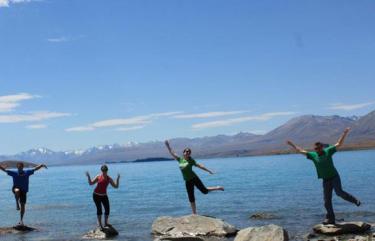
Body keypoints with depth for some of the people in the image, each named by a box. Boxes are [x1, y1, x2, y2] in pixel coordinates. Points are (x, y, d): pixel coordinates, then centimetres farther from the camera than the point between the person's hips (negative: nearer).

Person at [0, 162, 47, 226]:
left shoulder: (27, 172, 2)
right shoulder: (14, 173, -1)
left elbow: (35, 168, 5)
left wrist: (41, 165, -9)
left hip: (24, 191, 2)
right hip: (16, 188, -2)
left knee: (23, 206, 1)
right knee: (17, 191, -41)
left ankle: (21, 220, 16)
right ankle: (17, 203, -18)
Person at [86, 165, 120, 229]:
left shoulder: (109, 179, -4)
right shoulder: (98, 177, -5)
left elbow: (116, 186, -8)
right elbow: (91, 183, 1)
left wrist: (118, 179, -19)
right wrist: (88, 177, -13)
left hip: (104, 196, 2)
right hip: (96, 195, -2)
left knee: (107, 209, -1)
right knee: (99, 209, -6)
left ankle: (106, 223, 15)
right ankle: (100, 224, 2)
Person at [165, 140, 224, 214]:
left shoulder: (191, 160, -2)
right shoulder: (180, 159, 7)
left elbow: (199, 165, -3)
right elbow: (172, 153, 13)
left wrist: (208, 170, -6)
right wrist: (168, 146, 11)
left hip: (194, 178, -4)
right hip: (187, 181, 4)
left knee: (205, 191, -1)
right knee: (191, 198, 6)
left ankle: (218, 188, 22)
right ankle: (194, 213, 15)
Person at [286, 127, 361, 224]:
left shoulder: (328, 151, -3)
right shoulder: (313, 155, 3)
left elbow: (339, 144, -3)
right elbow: (301, 150, 9)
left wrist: (345, 133, -9)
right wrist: (292, 144, 10)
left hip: (334, 177, -3)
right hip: (326, 180, 3)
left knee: (339, 192, -23)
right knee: (327, 201, 3)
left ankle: (354, 200, 3)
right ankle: (330, 219, 12)